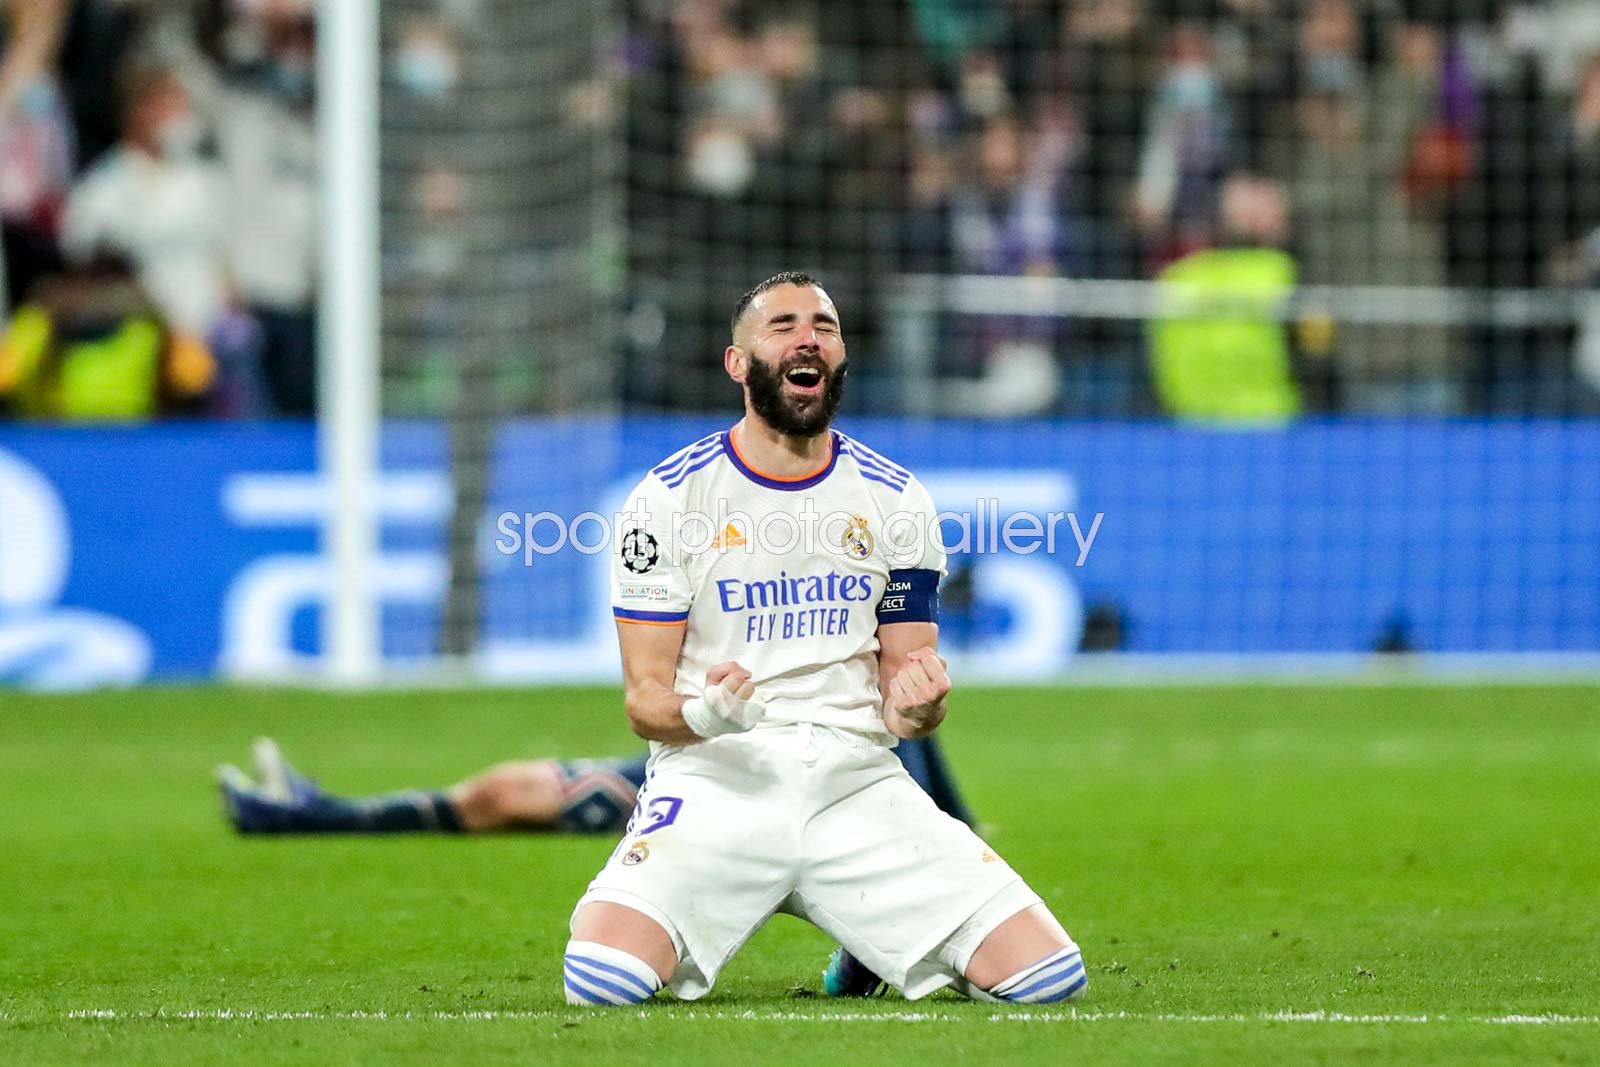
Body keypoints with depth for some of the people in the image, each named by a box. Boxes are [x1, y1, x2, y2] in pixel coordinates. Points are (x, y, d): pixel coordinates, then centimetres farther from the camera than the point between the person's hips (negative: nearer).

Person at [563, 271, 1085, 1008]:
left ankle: (869, 948, 18)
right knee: (601, 975, -29)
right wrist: (700, 716, -25)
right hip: (716, 778, -2)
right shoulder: (669, 497, 0)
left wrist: (916, 705, -16)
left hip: (857, 781, 2)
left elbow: (906, 702, 9)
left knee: (1048, 975, -14)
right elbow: (644, 697, -1)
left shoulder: (895, 501, 8)